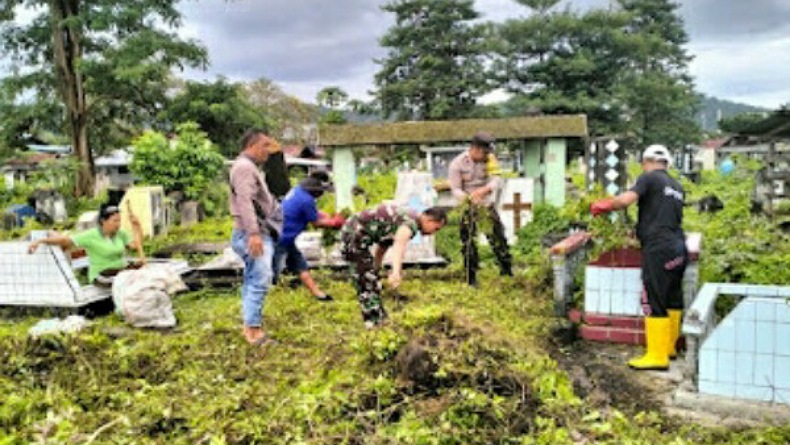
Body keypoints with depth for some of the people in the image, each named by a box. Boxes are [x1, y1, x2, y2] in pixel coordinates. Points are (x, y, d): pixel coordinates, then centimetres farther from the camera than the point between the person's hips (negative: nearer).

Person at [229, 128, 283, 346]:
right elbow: (244, 201, -23)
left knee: (253, 280, 13)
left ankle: (249, 324, 19)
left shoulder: (250, 167, 23)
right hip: (253, 234, -11)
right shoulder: (244, 166, -11)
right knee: (260, 279, -15)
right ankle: (253, 328, -14)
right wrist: (253, 233, -31)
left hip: (260, 233, 11)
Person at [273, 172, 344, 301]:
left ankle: (318, 293, 24)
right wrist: (334, 222, 6)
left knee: (301, 266, 16)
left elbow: (313, 212, 19)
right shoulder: (306, 200, -22)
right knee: (272, 273, -6)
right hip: (281, 240, -11)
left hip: (285, 239, 11)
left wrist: (330, 218, 8)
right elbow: (316, 222, -8)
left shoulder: (297, 190, 5)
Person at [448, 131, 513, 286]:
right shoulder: (457, 164, -13)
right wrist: (467, 197, -33)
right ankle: (471, 281, 11)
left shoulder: (489, 159, -6)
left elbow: (495, 181, -13)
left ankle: (508, 272, 22)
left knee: (499, 238, 5)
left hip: (487, 205, 2)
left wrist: (484, 189, -35)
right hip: (468, 209, -2)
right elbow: (455, 189, -12)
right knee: (469, 245, 0)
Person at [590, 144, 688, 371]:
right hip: (678, 247, 8)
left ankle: (657, 356, -3)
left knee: (654, 302, -5)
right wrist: (640, 228, 29)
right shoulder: (676, 187, 19)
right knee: (673, 299, 16)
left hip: (659, 248, -8)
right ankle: (669, 347, 27)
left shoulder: (649, 178, -3)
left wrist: (601, 206, -2)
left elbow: (626, 199, -17)